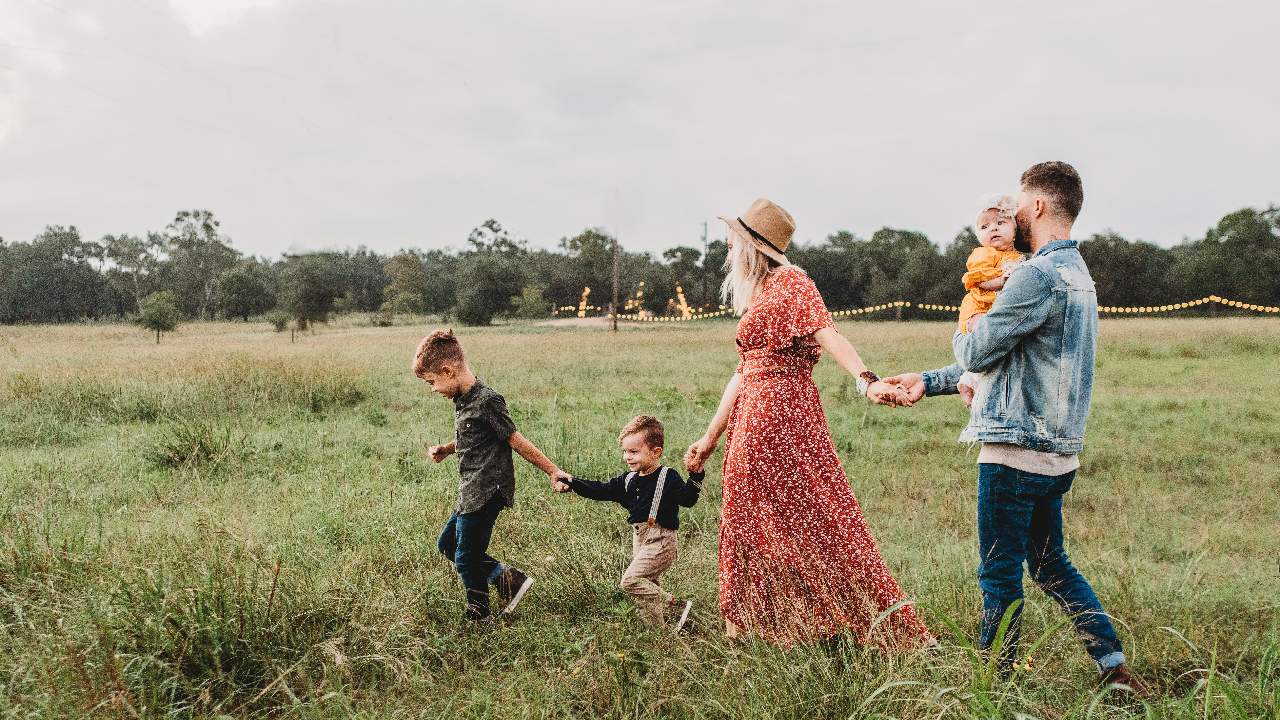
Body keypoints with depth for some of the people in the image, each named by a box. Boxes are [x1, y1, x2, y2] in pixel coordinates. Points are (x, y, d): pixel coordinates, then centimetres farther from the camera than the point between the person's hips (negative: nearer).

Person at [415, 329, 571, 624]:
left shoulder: (486, 401, -21)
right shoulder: (462, 399, 8)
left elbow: (516, 441, -16)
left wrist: (552, 471, -12)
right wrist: (445, 450, 7)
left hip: (486, 492, -10)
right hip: (472, 492, 10)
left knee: (466, 557, 1)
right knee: (447, 544, 19)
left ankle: (479, 618, 22)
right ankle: (508, 578, 18)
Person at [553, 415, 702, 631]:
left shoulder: (668, 478, -11)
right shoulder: (629, 480, 9)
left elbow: (687, 499, -22)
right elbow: (600, 490, 9)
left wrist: (695, 476, -38)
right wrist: (571, 483, 0)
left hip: (660, 541, -8)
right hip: (639, 539, 8)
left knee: (631, 579, -17)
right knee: (648, 586, 13)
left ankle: (677, 607, -10)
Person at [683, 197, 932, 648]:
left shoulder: (790, 282, -6)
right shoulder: (756, 297, 20)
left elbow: (827, 332, -22)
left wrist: (867, 380, -38)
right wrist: (711, 437, 21)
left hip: (783, 412, -9)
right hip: (752, 419, 9)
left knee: (812, 516, -6)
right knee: (752, 521, 12)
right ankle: (756, 626, 23)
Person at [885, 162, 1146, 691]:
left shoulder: (1039, 275, -18)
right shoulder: (1078, 275, 16)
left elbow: (977, 354, -14)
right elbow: (1007, 356, 20)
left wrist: (961, 335, 11)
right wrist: (928, 381, 18)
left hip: (1017, 453, -10)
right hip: (1057, 453, 10)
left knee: (1000, 576, 3)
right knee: (1051, 566, 20)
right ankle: (1116, 669, 23)